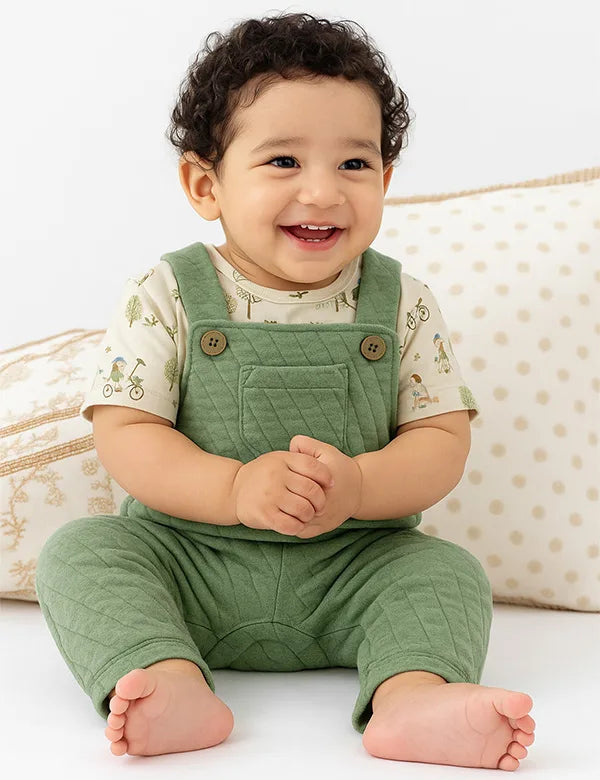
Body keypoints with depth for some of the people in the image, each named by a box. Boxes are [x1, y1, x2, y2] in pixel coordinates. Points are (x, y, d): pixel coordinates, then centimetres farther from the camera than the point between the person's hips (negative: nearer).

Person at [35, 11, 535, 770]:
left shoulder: (403, 304, -1)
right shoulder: (164, 300, -6)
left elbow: (442, 439, -3)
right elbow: (124, 437, -9)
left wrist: (355, 487, -24)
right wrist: (235, 489, -26)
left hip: (350, 573, 1)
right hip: (189, 558, 0)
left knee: (447, 569, -21)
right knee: (77, 549, -21)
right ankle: (173, 687, -39)